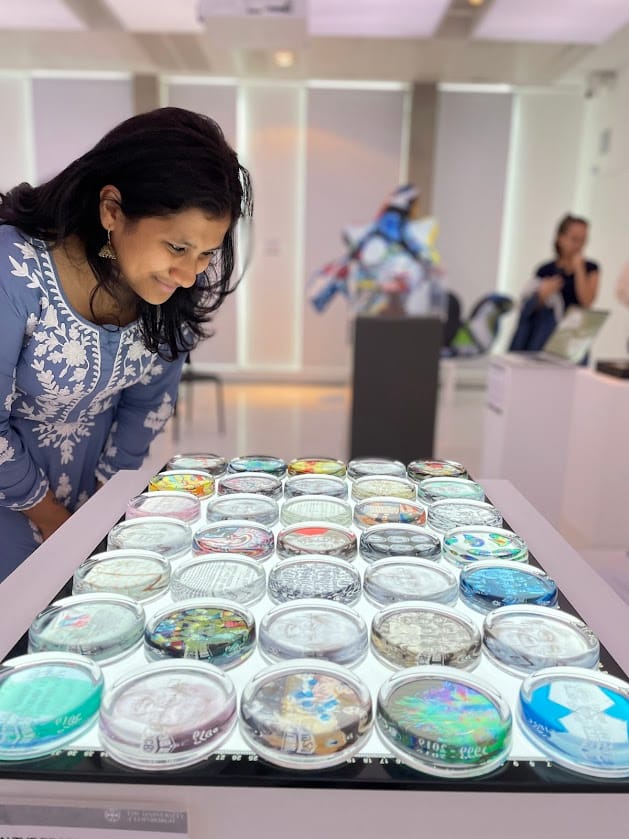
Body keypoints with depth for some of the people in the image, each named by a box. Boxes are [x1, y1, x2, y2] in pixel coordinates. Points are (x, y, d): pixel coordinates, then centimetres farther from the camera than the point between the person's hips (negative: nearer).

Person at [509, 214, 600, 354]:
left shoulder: (590, 268, 6)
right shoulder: (545, 270, 4)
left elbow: (587, 302, -10)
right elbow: (529, 305, 5)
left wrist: (579, 268, -7)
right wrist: (541, 296, -15)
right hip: (545, 336, 0)